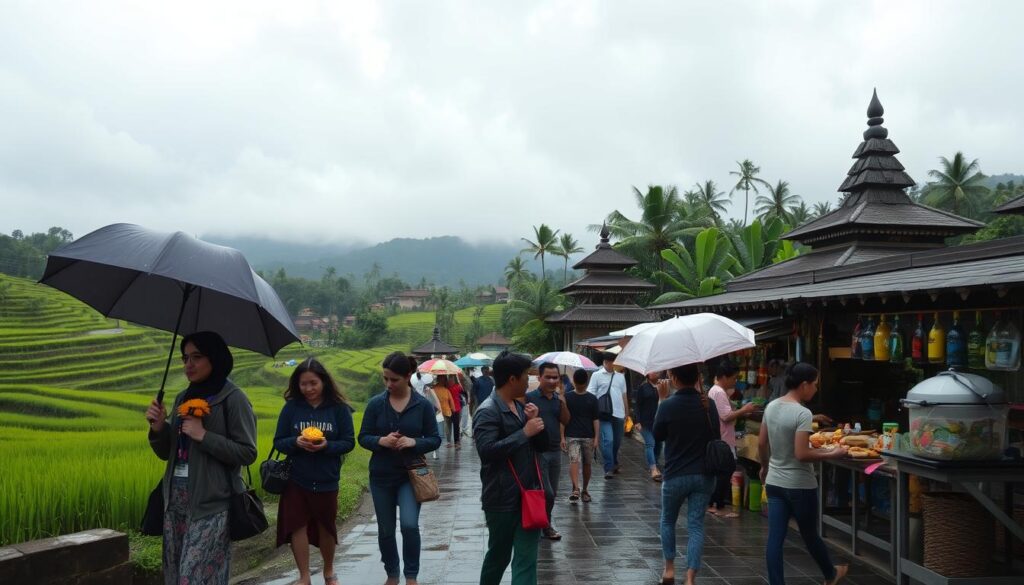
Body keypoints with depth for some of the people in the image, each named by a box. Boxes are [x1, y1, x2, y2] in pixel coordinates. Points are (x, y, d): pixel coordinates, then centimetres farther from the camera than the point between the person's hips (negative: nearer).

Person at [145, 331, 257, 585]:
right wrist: (158, 428, -4)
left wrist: (204, 436, -18)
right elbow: (167, 452, 15)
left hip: (211, 504, -7)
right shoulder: (182, 398, 11)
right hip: (176, 502, 7)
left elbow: (248, 453, -12)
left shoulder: (233, 398, -8)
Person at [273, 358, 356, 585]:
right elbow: (278, 442, -2)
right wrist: (296, 442, -22)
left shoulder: (339, 408, -7)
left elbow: (349, 442, -5)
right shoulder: (291, 407, -5)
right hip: (296, 479, 0)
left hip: (326, 480, 0)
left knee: (326, 526, 15)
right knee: (297, 525, -2)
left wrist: (327, 445, -23)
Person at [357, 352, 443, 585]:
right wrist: (381, 441, -20)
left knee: (409, 525, -16)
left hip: (411, 474, -2)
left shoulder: (423, 405, -6)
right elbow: (363, 437, 0)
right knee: (385, 530, 12)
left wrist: (414, 442, -21)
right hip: (381, 475, 2)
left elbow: (435, 439, -2)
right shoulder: (375, 403, -4)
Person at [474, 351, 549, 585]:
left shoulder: (521, 406, 12)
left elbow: (542, 446, 15)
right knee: (499, 554, 13)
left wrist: (536, 421, -4)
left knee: (527, 559, 1)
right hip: (502, 498, -6)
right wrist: (524, 432, -23)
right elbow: (487, 450, -27)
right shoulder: (488, 412, -14)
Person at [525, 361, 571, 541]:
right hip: (537, 451, -6)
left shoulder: (559, 398, 7)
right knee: (547, 493, -7)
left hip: (555, 451, 6)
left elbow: (566, 422, 2)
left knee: (553, 493, 12)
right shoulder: (530, 397, -11)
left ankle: (545, 525, 26)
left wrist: (563, 403, -10)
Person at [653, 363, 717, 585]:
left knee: (668, 521, 20)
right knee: (696, 525, 5)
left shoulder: (668, 405, -15)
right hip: (704, 475, 3)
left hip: (676, 475, -2)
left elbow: (657, 435, 0)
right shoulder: (708, 404, -3)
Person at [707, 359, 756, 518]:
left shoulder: (715, 390, 14)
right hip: (723, 442, -10)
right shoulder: (719, 393, -19)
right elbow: (727, 416, -24)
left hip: (717, 441, 10)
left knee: (718, 473, 16)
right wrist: (744, 410, -12)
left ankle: (712, 505, 22)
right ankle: (720, 508, 4)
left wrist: (742, 413, 10)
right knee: (725, 474, -2)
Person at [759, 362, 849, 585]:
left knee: (775, 538, 4)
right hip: (799, 485, -6)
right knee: (810, 535, 16)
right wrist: (833, 454, -14)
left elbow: (761, 443, 10)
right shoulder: (802, 413, -21)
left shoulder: (771, 406, 2)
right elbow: (801, 454, -24)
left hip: (774, 482, 6)